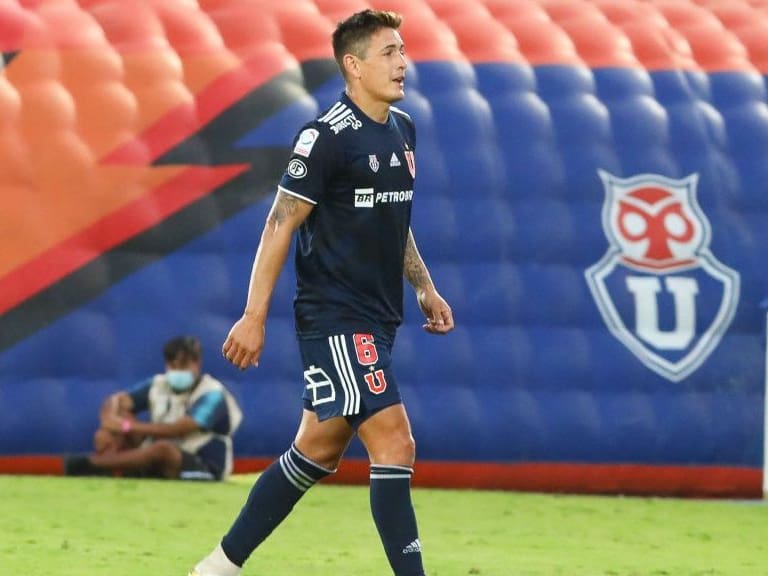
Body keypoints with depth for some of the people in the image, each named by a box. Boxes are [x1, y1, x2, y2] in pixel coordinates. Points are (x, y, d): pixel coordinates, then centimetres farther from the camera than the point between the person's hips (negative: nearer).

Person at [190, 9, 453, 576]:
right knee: (394, 444, -15)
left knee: (319, 451, 13)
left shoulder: (402, 130, 12)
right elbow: (281, 223, -12)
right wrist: (255, 316, -14)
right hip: (335, 318, -9)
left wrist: (424, 287, 20)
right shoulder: (328, 137, -14)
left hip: (376, 318, 9)